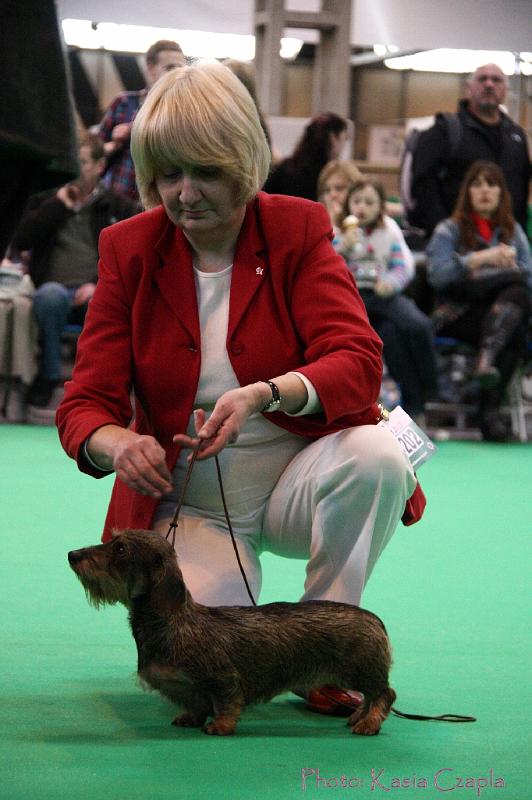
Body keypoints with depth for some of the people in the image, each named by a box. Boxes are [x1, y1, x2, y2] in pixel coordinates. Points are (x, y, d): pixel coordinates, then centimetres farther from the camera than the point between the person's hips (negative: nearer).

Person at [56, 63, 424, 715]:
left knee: (377, 457, -33)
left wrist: (264, 395, -39)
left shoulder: (297, 230, -7)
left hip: (297, 477, 0)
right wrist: (118, 446, -32)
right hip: (187, 496, 0)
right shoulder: (129, 250, -4)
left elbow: (357, 362, -19)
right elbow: (85, 403, -7)